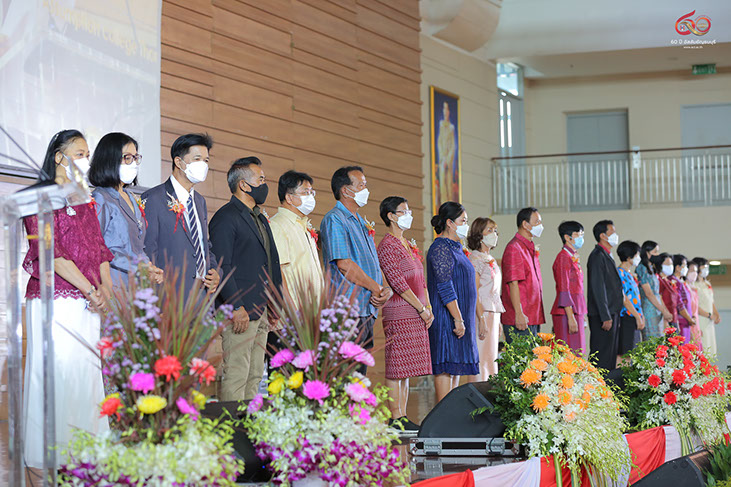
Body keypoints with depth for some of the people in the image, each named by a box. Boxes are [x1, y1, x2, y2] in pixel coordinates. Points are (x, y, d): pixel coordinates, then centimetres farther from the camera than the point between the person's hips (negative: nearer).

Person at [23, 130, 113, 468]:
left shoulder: (85, 203, 19)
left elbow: (100, 250, 17)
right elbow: (51, 253, -12)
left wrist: (105, 290, 0)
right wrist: (91, 290, -14)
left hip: (86, 303, 7)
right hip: (54, 299, -7)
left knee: (86, 372, 5)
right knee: (54, 371, -6)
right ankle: (45, 456, 0)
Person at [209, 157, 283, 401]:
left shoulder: (260, 219, 21)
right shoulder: (226, 217, -9)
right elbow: (222, 266, -15)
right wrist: (236, 308, -20)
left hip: (261, 311, 9)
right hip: (240, 312, -9)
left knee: (255, 376, 10)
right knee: (235, 377, -9)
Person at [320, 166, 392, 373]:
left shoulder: (362, 224, 21)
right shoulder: (334, 219, -7)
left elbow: (373, 266, 22)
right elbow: (343, 264, -16)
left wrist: (386, 290, 2)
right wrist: (376, 288, -9)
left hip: (367, 310, 9)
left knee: (359, 376, 9)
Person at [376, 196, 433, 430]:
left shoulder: (408, 245, 19)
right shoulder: (387, 246, -9)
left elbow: (421, 280, 20)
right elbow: (398, 283, -15)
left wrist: (429, 309, 9)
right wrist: (421, 309, -12)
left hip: (416, 315, 9)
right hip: (399, 312, -9)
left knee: (407, 368, 8)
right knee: (397, 367, -7)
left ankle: (403, 416, 11)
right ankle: (395, 417, -5)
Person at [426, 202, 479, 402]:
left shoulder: (455, 248, 19)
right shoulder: (441, 248, -13)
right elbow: (445, 288, -19)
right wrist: (458, 319, -22)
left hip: (459, 317, 10)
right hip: (446, 318, -10)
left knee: (457, 368, 9)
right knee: (447, 366, -10)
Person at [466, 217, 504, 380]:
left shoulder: (491, 260, 18)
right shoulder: (475, 259, -9)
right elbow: (474, 292, -15)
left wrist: (498, 321, 19)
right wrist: (481, 319, -21)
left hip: (493, 314, 9)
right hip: (481, 313, -9)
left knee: (491, 358, 8)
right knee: (481, 360, -10)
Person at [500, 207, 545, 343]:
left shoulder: (531, 248, 19)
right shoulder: (514, 248, -11)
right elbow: (513, 283, -18)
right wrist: (519, 313, -23)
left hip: (533, 318, 10)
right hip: (521, 319, -10)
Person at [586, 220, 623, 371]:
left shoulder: (606, 256, 19)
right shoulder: (597, 256, -13)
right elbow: (598, 288, -19)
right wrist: (606, 317, -22)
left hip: (611, 313, 10)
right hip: (602, 314, -10)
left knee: (610, 356, 11)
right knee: (602, 357, -9)